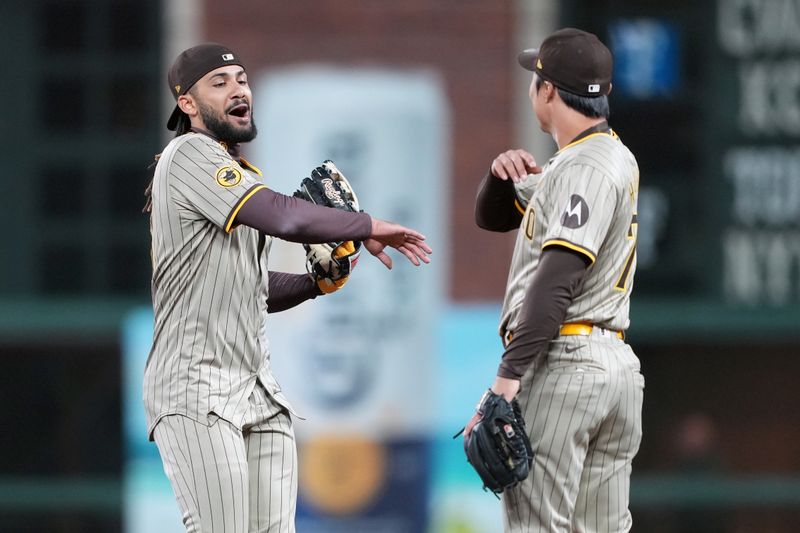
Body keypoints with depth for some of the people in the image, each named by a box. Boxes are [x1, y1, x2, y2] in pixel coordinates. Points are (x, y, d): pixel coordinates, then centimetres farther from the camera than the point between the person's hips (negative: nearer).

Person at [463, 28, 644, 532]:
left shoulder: (585, 167, -11)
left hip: (561, 362, -10)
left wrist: (509, 375, -27)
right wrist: (502, 173, 4)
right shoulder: (613, 158, 20)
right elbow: (493, 216, 27)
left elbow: (557, 279, -22)